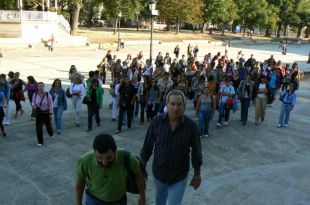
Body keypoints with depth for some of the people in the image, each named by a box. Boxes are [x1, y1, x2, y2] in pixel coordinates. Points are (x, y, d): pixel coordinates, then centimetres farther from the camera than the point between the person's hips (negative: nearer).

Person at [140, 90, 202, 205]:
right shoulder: (157, 121, -15)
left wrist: (197, 175, 1)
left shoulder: (191, 125, -17)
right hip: (158, 172, 2)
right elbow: (147, 146, -5)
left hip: (179, 176, -2)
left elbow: (196, 151, -7)